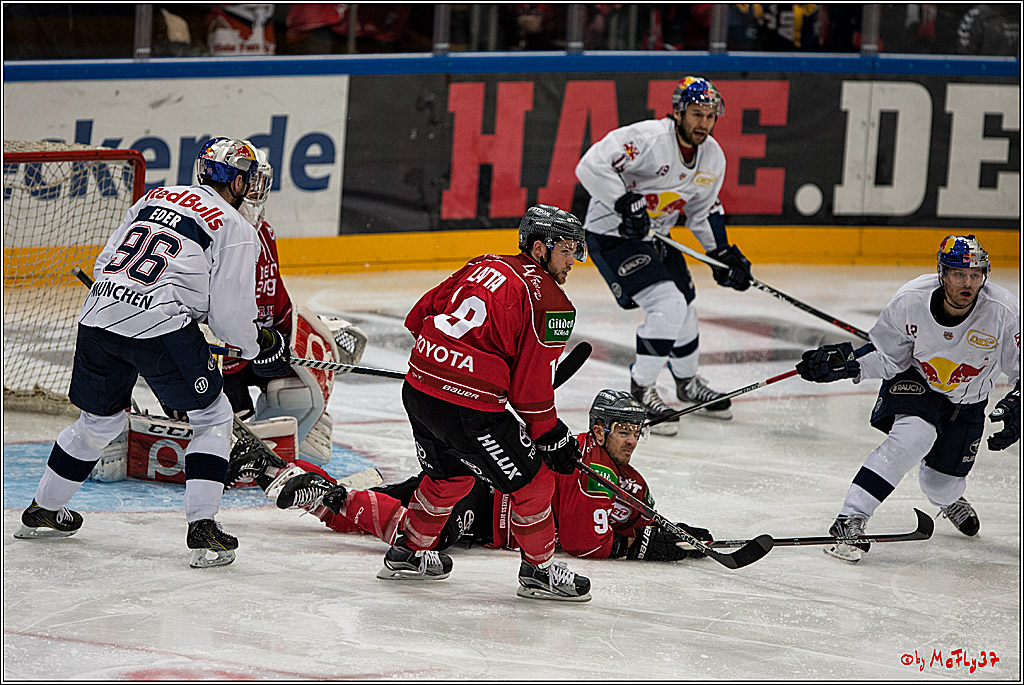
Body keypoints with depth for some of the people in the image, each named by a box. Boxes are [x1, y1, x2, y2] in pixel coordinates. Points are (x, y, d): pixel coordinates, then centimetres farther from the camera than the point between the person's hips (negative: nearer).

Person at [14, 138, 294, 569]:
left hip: (99, 317, 6)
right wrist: (260, 346, 17)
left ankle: (42, 511, 39)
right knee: (212, 418, 10)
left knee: (100, 420, 26)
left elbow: (104, 263, 22)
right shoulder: (235, 228, 4)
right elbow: (229, 314, -1)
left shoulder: (154, 199, 22)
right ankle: (202, 529, -2)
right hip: (161, 327, -6)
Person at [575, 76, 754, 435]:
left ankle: (688, 382, 44)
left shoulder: (712, 156, -1)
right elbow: (591, 165, -33)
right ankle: (640, 390, -8)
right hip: (611, 234, -8)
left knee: (684, 313, 17)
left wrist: (724, 254, 7)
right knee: (668, 305, -21)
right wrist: (625, 203, -39)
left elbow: (704, 209, 14)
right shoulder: (647, 139, -27)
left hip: (655, 236, 8)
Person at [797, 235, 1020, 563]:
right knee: (914, 435, -32)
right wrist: (846, 363, -25)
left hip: (966, 402, 2)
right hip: (914, 379, -1)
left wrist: (1015, 407, -36)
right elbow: (888, 356, -11)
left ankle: (948, 499, 49)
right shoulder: (910, 301, -27)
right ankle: (850, 521, -30)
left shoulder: (1004, 312, -30)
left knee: (941, 483, 5)